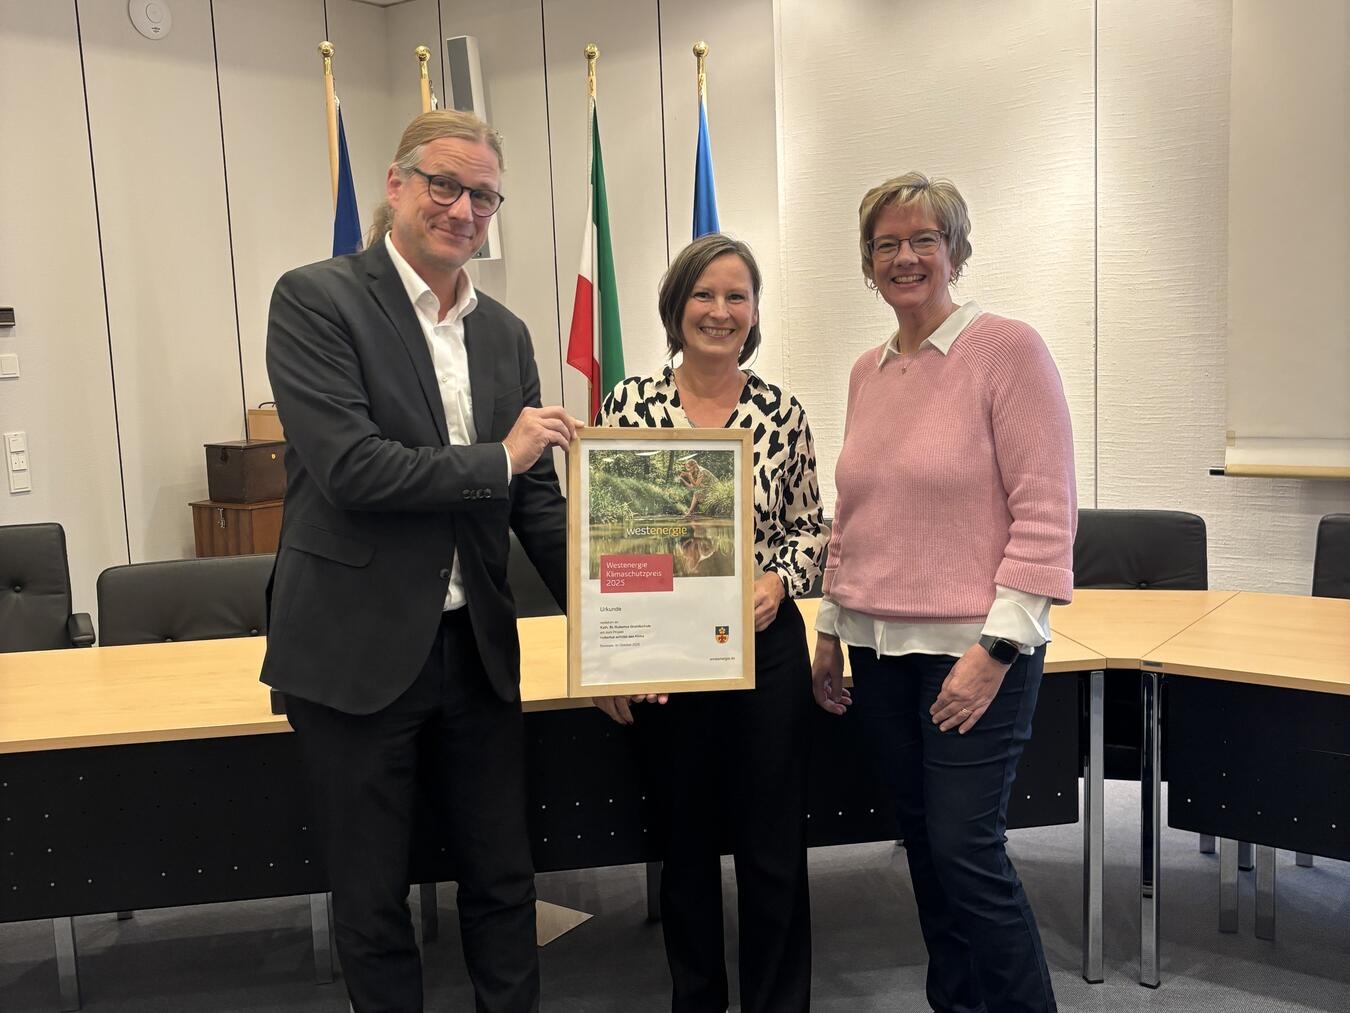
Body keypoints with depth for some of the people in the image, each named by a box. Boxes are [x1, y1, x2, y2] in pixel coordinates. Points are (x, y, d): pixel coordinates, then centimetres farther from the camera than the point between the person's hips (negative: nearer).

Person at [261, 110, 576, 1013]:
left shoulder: (505, 333, 8)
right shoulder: (316, 299, -9)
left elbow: (536, 499, 9)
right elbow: (349, 465, -21)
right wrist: (497, 459, -12)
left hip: (477, 650, 5)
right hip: (358, 652, -4)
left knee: (504, 879, 16)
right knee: (373, 898, 13)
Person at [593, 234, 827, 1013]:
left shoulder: (783, 413, -1)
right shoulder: (630, 402, -3)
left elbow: (810, 527, 7)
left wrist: (780, 579, -14)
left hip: (769, 648, 0)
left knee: (774, 848, 8)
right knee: (686, 839, 16)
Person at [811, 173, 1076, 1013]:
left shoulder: (1009, 348, -8)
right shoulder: (867, 373, 11)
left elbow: (1045, 512, -13)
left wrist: (997, 646, -17)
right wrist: (830, 630, 15)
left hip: (973, 647, -6)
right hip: (880, 646, 6)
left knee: (965, 848, -3)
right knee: (924, 844, 14)